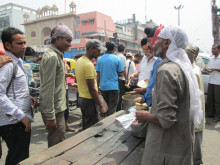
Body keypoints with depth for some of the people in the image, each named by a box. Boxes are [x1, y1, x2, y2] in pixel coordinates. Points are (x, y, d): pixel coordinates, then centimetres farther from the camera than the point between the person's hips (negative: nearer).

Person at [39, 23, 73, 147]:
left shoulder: (58, 55, 13)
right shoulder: (52, 57, -18)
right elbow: (48, 89, -23)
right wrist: (50, 116, -22)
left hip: (59, 107, 10)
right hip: (54, 110, -10)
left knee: (59, 144, 22)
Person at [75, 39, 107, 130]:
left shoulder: (79, 61, 9)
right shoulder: (89, 65, -20)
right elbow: (92, 89, -23)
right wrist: (101, 106, -18)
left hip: (81, 98, 10)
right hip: (89, 100, -10)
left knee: (85, 126, 19)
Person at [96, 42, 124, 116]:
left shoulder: (100, 59, 0)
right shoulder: (117, 59, -6)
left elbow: (98, 74, 1)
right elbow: (121, 74, -4)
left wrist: (98, 85, 10)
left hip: (103, 87, 4)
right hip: (113, 87, -4)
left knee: (106, 105, 21)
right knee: (112, 107, 5)